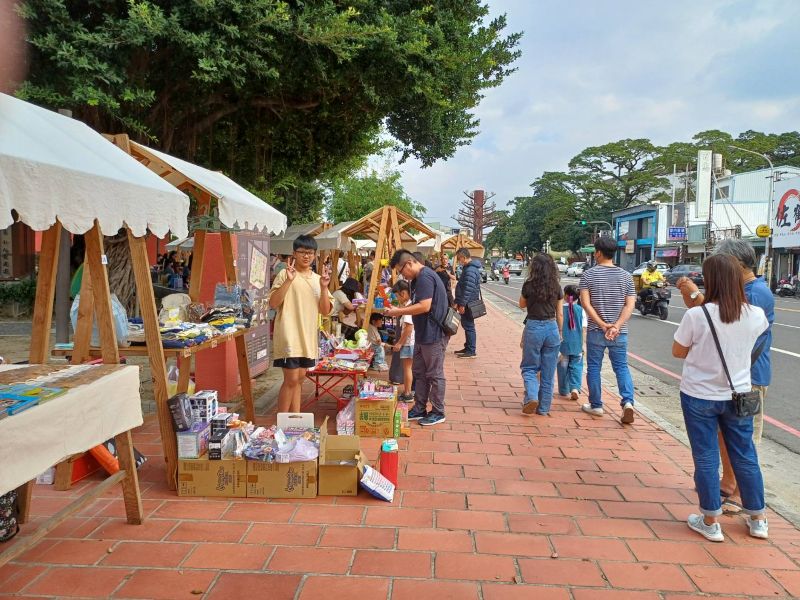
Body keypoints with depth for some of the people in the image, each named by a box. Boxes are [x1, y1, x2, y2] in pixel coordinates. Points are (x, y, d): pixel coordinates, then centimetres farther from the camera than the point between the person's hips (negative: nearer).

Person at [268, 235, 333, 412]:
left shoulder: (318, 279, 11)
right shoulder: (285, 275, -4)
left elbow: (326, 311, 7)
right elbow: (272, 303, -13)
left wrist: (324, 287, -6)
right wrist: (288, 280, -20)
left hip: (309, 336, 6)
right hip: (289, 336, -6)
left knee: (299, 378, 13)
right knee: (291, 379, -6)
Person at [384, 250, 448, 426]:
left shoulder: (425, 277, -20)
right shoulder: (419, 278, 13)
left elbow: (424, 306, -27)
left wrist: (398, 312, -19)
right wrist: (399, 309, 4)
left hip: (433, 335, -10)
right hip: (423, 334, 10)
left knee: (434, 375, 2)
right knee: (419, 372, 16)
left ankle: (438, 412, 14)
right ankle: (419, 409, 26)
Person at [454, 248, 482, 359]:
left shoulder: (470, 270, -20)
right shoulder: (468, 268, 15)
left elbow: (468, 289, -25)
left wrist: (462, 304, -23)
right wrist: (458, 302, 22)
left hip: (468, 304, -10)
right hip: (466, 303, 10)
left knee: (468, 326, -5)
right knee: (466, 325, 17)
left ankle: (471, 351, 0)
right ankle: (468, 348, 26)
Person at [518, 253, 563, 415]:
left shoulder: (529, 285, -7)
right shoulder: (557, 287, 0)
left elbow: (522, 305, 10)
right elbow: (560, 314, 5)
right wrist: (560, 332, 16)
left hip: (533, 328, -2)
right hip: (552, 328, 3)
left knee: (529, 367, 12)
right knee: (548, 372, 12)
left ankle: (531, 397, -11)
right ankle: (544, 407, 18)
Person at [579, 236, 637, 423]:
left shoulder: (588, 275, -4)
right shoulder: (626, 276, 3)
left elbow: (586, 303, -12)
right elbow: (630, 305, -5)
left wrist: (603, 325, -13)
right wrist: (616, 326, -12)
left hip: (595, 331, -2)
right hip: (620, 333, 2)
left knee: (593, 368, 10)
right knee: (622, 367, 10)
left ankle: (596, 405, 18)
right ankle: (627, 401, -8)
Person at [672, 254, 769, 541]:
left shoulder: (696, 315, -20)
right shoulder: (755, 315, -8)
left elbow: (678, 352, -7)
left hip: (699, 397, -3)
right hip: (738, 396, 4)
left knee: (706, 458, 9)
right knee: (745, 456, 18)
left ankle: (710, 522, 21)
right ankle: (757, 519, 34)